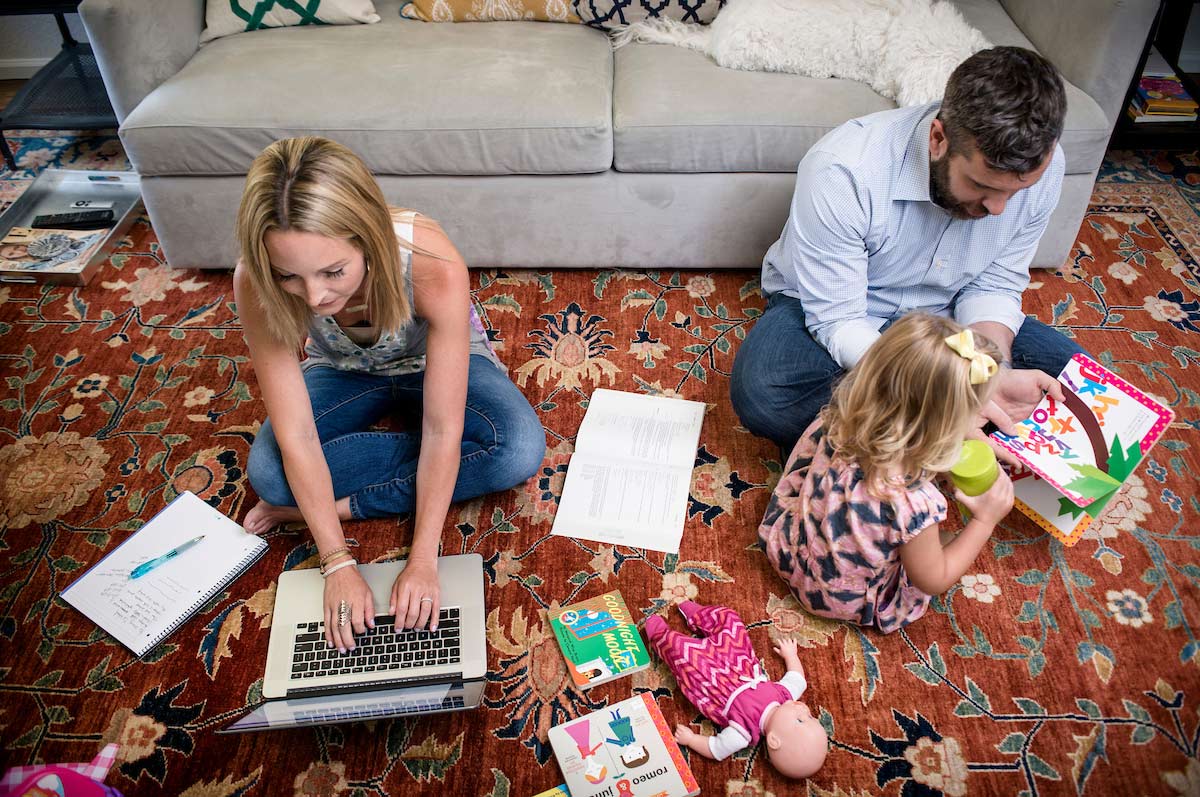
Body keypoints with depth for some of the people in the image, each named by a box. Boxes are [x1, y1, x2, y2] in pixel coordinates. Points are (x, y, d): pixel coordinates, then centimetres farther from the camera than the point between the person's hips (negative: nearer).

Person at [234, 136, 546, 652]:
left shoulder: (434, 267, -40)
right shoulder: (255, 285, -33)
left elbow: (443, 431, -35)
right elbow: (295, 436, -28)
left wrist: (423, 560, -36)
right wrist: (337, 563, -31)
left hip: (436, 362, 0)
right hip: (344, 373, 1)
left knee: (521, 448, -29)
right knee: (268, 472, -25)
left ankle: (332, 503, -16)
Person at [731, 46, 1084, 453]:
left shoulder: (1039, 166, -18)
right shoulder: (841, 171, -33)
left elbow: (993, 285, -6)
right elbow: (837, 320, -29)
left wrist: (995, 372, -27)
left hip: (937, 314, 5)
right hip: (826, 307, -4)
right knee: (762, 395, -35)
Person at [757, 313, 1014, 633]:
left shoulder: (831, 424, -26)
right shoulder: (914, 503, -38)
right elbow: (933, 581, -18)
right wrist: (985, 521, -8)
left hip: (789, 554, 4)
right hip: (847, 603, -4)